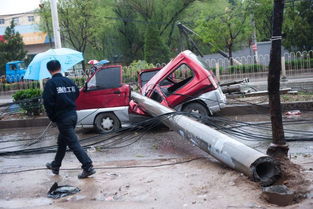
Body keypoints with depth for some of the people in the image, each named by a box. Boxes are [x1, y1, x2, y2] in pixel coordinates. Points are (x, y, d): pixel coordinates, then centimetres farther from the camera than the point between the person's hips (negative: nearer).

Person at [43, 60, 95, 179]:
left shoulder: (51, 83, -12)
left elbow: (48, 103, -14)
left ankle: (88, 167, -10)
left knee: (73, 143, -5)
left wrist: (53, 118, -3)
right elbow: (76, 94, 15)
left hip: (62, 118, -7)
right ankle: (55, 166, 37)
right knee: (62, 141, 21)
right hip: (73, 115, 7)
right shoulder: (69, 81, 8)